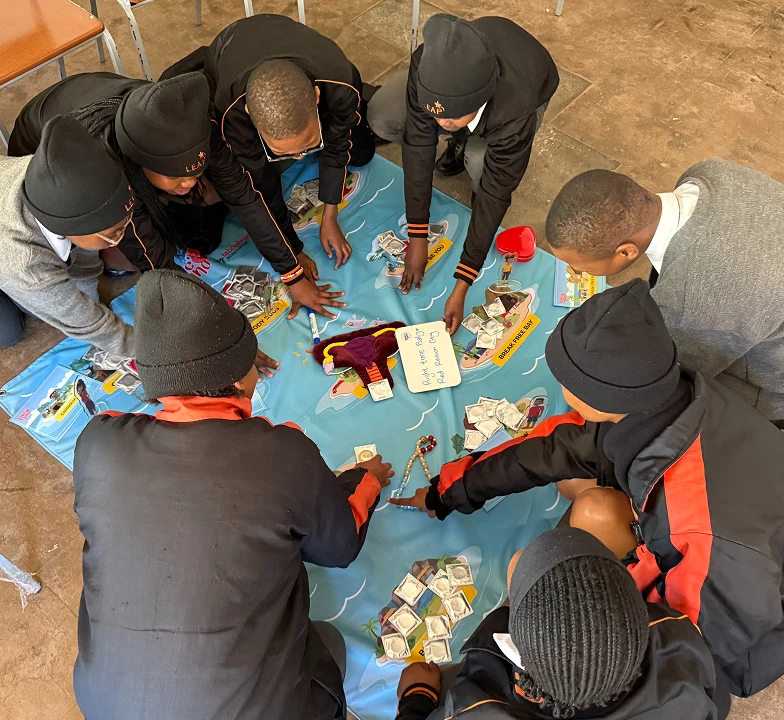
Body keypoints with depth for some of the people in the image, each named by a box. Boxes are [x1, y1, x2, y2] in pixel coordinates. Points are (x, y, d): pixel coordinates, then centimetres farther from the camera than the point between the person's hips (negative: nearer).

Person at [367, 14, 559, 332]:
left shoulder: (515, 111, -45)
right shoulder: (427, 68, -39)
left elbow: (496, 193, -39)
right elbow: (418, 143, -30)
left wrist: (461, 286, -39)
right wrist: (417, 237, -30)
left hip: (525, 89, -3)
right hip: (461, 82, 3)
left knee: (481, 161, -35)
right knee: (381, 118, -17)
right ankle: (462, 139, 9)